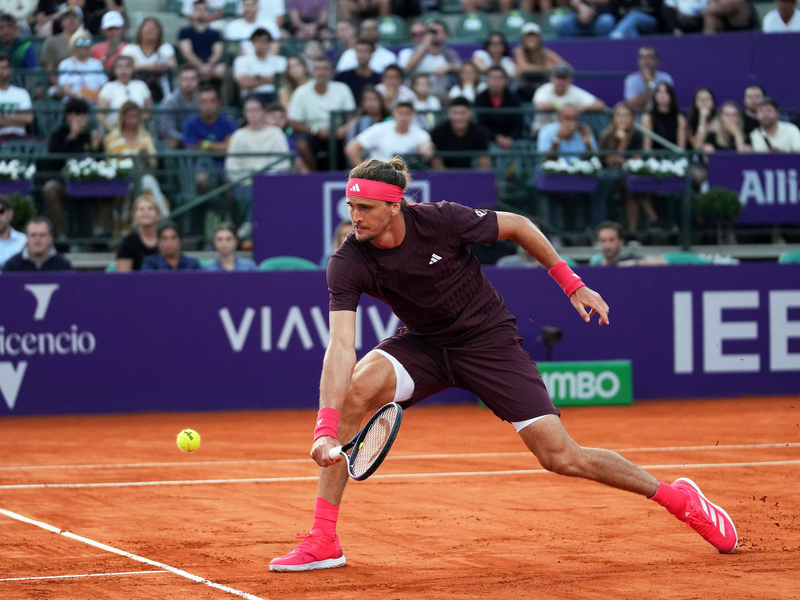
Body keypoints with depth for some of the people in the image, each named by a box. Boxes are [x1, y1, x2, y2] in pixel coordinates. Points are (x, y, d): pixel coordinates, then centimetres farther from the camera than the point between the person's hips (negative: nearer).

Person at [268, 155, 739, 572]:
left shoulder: (442, 221, -25)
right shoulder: (348, 265, -21)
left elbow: (517, 226, -7)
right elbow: (341, 347, -30)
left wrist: (573, 285, -5)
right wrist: (326, 429, -42)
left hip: (489, 342, -2)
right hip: (424, 344, 2)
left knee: (561, 457, -11)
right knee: (355, 388, -27)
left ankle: (677, 497, 12)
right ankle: (323, 541, -20)